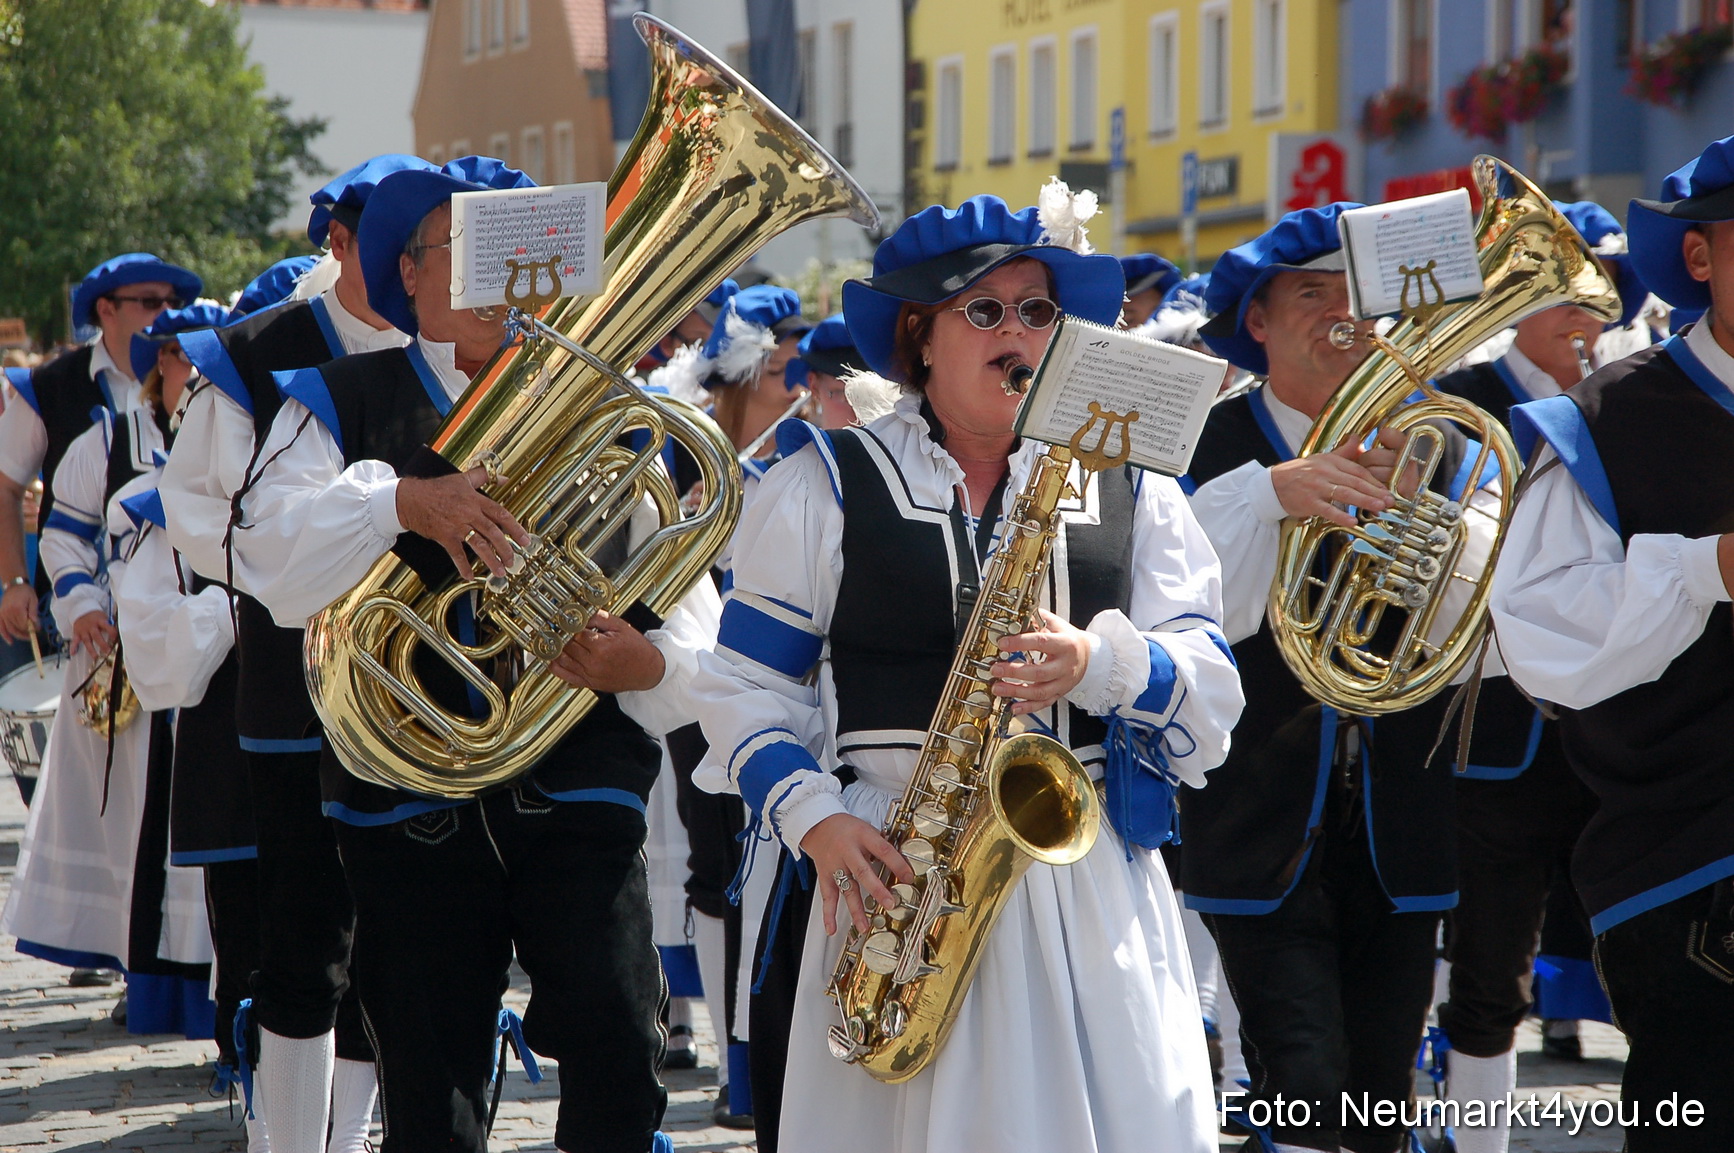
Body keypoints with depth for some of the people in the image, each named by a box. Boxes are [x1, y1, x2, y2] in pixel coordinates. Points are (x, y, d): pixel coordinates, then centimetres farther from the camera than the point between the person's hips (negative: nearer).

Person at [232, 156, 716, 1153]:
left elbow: (685, 581, 8)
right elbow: (268, 554, -8)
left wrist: (652, 662, -13)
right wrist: (400, 502, -24)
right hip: (412, 806, -1)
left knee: (622, 1070, -10)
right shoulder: (340, 405, 8)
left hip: (579, 794, 1)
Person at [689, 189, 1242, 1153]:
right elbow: (744, 686, 7)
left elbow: (1212, 692, 6)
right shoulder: (828, 485, 8)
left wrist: (1105, 664, -14)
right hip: (896, 858, -2)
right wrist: (813, 818, -10)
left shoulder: (1130, 486, 13)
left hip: (1095, 876, 2)